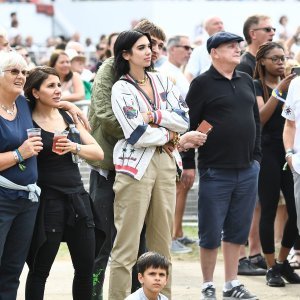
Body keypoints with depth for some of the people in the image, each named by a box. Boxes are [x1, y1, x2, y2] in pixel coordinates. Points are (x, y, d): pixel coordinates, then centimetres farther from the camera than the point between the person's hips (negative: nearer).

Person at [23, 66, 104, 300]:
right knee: (39, 270, 1)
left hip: (77, 197, 6)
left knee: (86, 267, 7)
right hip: (48, 200, -6)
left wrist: (74, 147, -10)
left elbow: (98, 153, 5)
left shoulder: (69, 117, 11)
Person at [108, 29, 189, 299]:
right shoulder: (121, 89, -4)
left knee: (162, 240, 8)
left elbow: (184, 120, 4)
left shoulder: (162, 81, 13)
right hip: (136, 165, -5)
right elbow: (137, 134, -13)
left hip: (166, 162, 5)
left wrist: (154, 116, -9)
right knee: (127, 242, -6)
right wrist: (168, 134, -1)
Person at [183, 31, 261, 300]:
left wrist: (256, 155, 14)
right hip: (216, 171, -5)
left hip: (247, 170, 5)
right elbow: (188, 124, -7)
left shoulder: (246, 81, 12)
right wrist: (188, 164, -8)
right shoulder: (203, 84, -5)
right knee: (211, 233, 1)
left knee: (237, 231, 10)